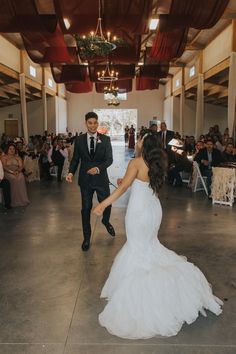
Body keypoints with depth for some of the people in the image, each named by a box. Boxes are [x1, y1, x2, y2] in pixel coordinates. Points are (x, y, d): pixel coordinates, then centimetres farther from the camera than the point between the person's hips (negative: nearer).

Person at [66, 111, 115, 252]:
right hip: (85, 179, 1)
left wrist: (98, 168, -25)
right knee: (86, 208, 9)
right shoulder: (79, 140, 1)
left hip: (101, 179, 0)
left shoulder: (105, 139, -3)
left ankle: (106, 221, 47)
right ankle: (87, 237, 26)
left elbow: (109, 159, -8)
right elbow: (75, 159, 5)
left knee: (107, 204, 11)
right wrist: (71, 172, -13)